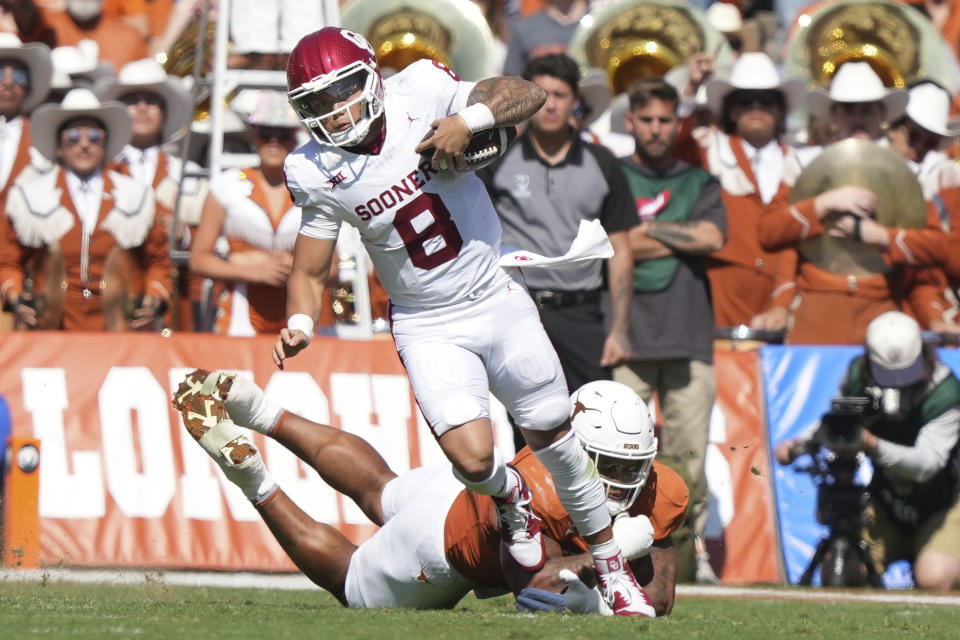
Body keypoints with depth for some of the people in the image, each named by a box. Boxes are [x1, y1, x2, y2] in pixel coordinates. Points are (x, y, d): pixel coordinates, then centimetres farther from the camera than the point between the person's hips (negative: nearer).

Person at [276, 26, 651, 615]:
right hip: (429, 329, 0)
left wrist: (468, 120, -35)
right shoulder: (317, 172, -12)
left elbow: (528, 96, -17)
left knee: (553, 436, 8)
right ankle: (511, 496, 20)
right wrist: (299, 325, -22)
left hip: (497, 300, 0)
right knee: (473, 458, -18)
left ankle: (611, 562, 28)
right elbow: (310, 272, -3)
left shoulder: (420, 93, -15)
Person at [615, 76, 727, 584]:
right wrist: (682, 239, -1)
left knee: (689, 451, -1)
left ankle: (693, 547, 5)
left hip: (689, 333, 2)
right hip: (629, 332, -2)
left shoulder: (699, 182, 18)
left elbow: (713, 236, -1)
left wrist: (649, 229, 0)